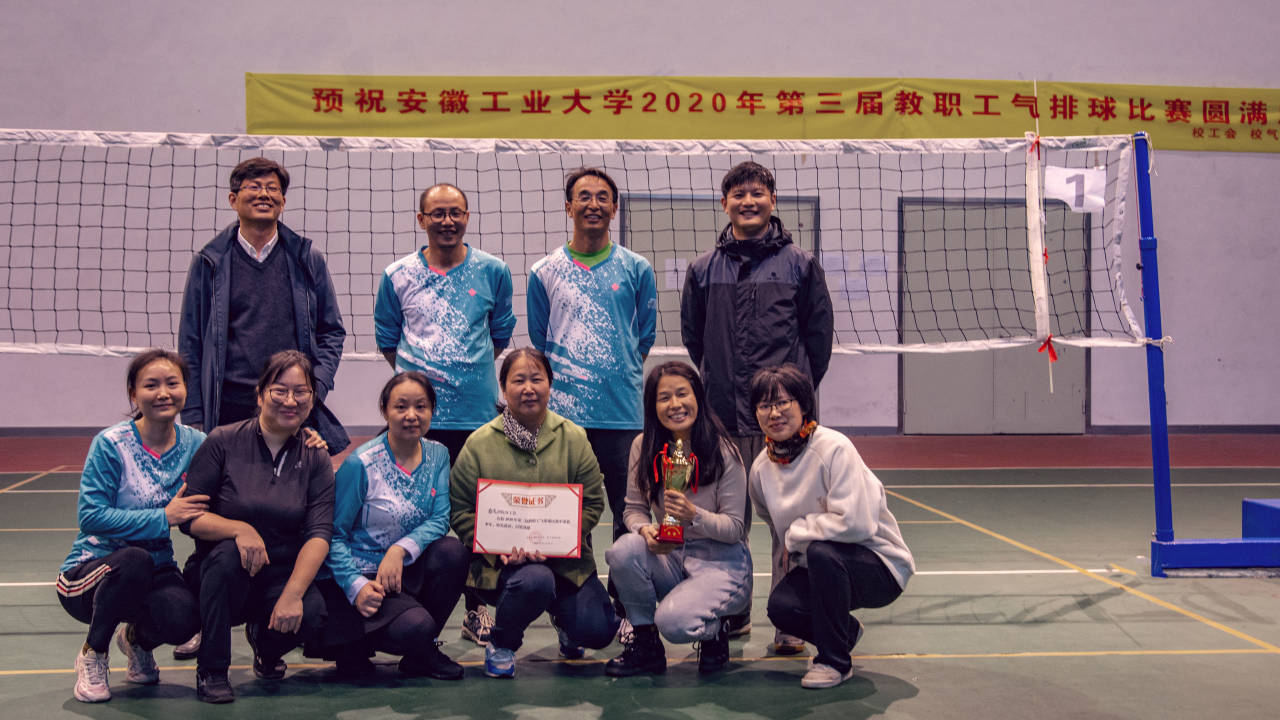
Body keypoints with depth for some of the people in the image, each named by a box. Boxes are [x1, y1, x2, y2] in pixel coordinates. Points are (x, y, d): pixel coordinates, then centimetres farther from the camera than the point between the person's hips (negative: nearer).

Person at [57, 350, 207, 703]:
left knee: (183, 620, -30)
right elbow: (91, 517, -18)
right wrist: (163, 517, -24)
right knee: (134, 559, -37)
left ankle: (137, 639, 10)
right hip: (91, 570, -3)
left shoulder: (194, 443, -1)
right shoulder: (111, 444, -13)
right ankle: (92, 654, -8)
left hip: (153, 573, 3)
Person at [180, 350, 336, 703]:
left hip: (283, 576, 1)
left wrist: (292, 595, -24)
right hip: (222, 573, -1)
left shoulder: (315, 459, 1)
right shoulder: (224, 442, -4)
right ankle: (211, 670, -14)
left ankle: (265, 643, 11)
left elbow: (319, 534, -10)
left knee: (312, 614, -29)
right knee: (228, 553, -34)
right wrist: (239, 529, -26)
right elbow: (189, 517, -7)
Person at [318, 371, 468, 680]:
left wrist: (401, 549, -24)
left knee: (451, 551, -24)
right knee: (415, 627, -29)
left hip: (407, 572, 5)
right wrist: (356, 586, -24)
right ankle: (354, 642, 5)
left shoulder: (437, 455, 2)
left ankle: (421, 652, -3)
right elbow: (334, 534, -11)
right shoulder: (361, 463, -13)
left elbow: (440, 519, -6)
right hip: (361, 574, -5)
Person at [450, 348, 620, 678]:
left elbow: (592, 503, 1)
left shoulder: (574, 438, 3)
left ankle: (564, 615, 27)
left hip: (566, 557, 3)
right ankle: (501, 644, -3)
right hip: (502, 561, -2)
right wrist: (499, 547, -16)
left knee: (598, 631, -12)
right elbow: (461, 512, 0)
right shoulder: (479, 444, -1)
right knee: (534, 581, -36)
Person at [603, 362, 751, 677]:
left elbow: (735, 527, -10)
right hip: (669, 555, 4)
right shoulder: (644, 447, -1)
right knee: (623, 550, -28)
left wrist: (695, 516, -29)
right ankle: (646, 645, -6)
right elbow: (634, 507, 4)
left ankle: (714, 632, 9)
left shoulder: (724, 453, -12)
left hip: (720, 562, -4)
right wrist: (645, 529, -20)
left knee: (673, 622, -30)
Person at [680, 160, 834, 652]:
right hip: (723, 416, 2)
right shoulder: (703, 270, 9)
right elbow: (692, 337, 16)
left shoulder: (800, 265, 4)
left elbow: (820, 335, 7)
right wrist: (720, 384, 13)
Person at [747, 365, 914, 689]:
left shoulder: (834, 448, -20)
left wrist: (795, 534, -16)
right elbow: (777, 529, 18)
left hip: (880, 565, -5)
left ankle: (834, 661, -13)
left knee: (821, 551, -34)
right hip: (819, 566, 5)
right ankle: (846, 631, 13)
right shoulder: (761, 470, -1)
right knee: (780, 607, -22)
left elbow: (854, 523, -27)